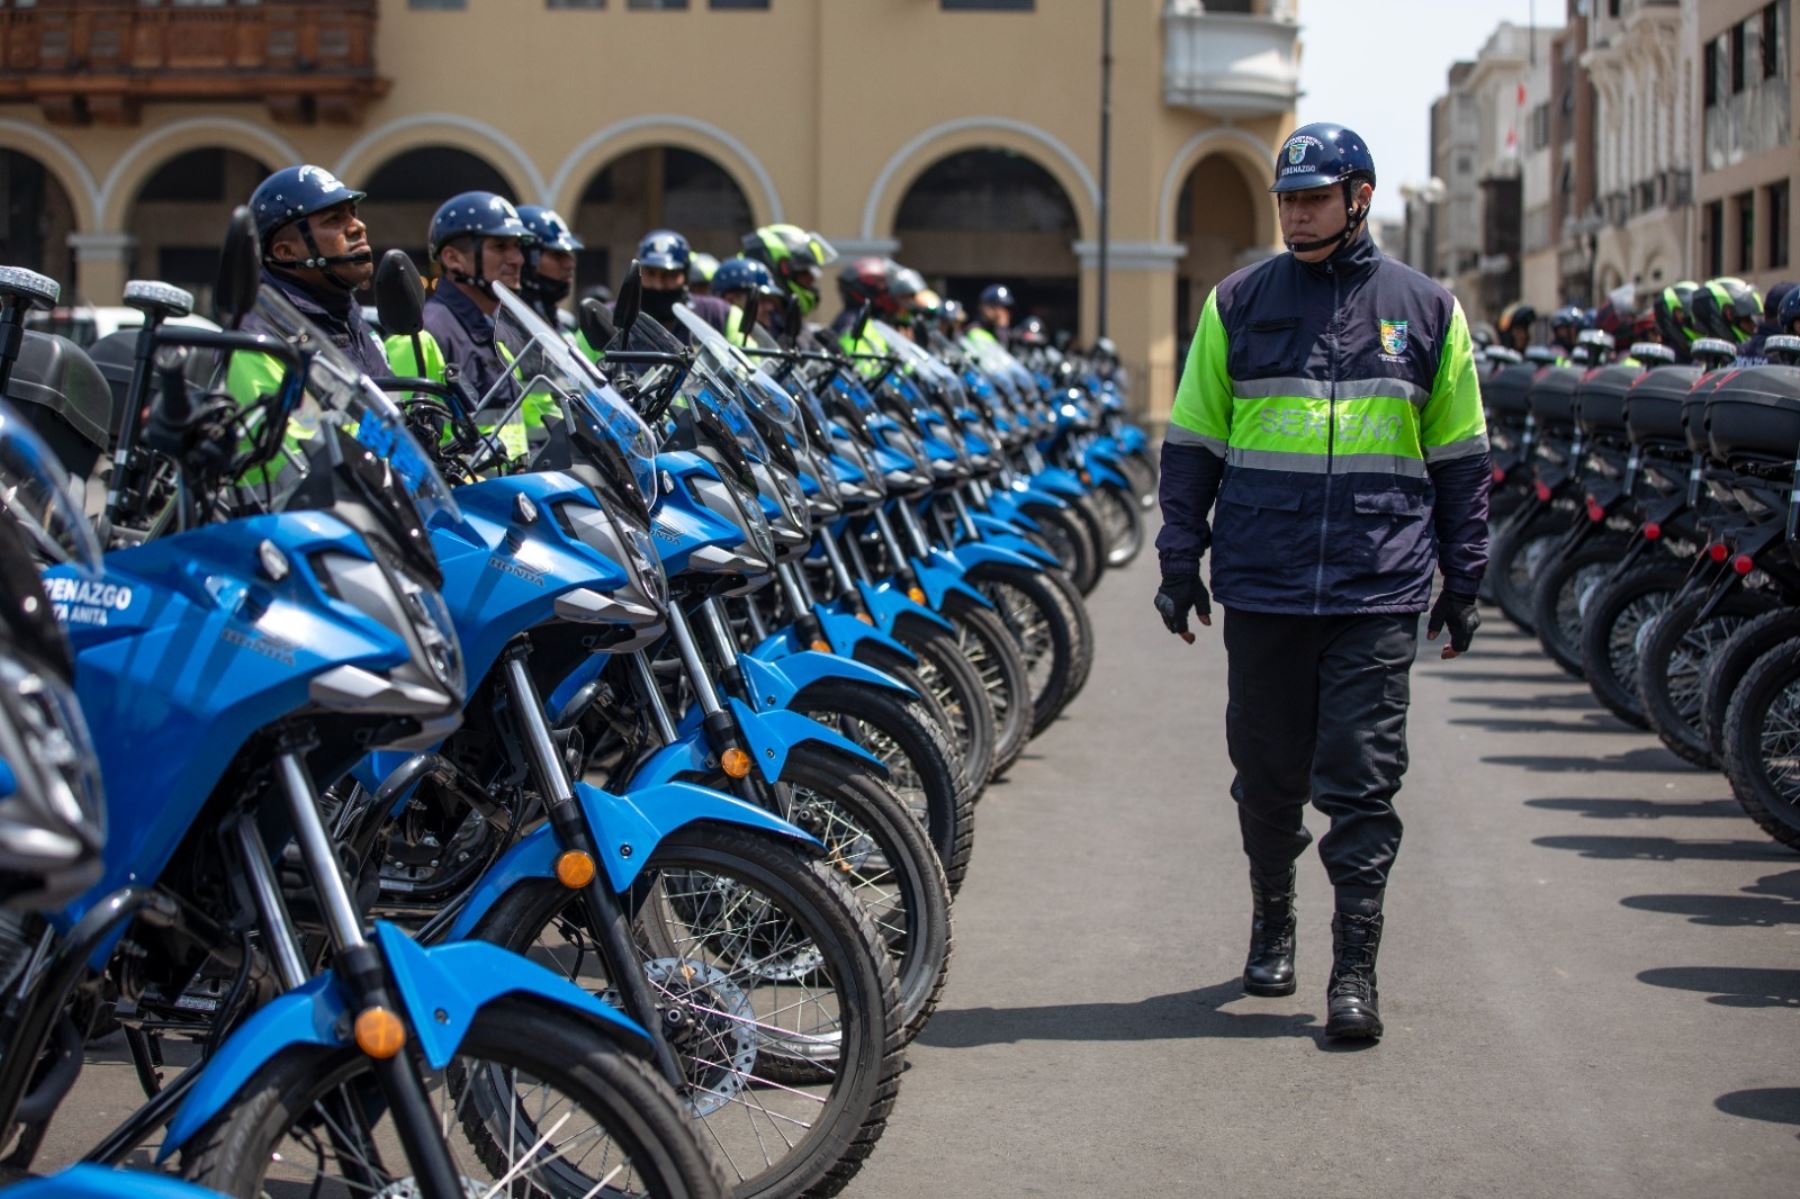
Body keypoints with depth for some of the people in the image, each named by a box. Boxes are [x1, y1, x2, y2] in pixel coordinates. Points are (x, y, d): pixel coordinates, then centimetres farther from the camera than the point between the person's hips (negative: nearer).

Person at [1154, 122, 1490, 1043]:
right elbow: (1192, 442, 11)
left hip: (1378, 593, -1)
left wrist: (1462, 579, 10)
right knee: (1268, 774, 10)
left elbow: (1459, 456, 12)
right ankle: (1272, 924, 30)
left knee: (1361, 780, -5)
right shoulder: (1238, 305, 8)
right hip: (1262, 587, 1)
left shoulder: (1425, 309, 8)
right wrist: (1180, 560, 6)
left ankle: (1354, 969, -1)